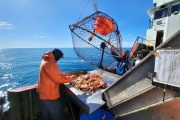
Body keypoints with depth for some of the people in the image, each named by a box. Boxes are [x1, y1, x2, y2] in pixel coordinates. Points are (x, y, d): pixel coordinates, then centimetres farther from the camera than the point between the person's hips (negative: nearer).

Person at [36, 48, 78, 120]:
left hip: (44, 93, 10)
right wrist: (72, 77, -15)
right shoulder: (49, 64, -27)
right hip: (50, 95, -10)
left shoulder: (45, 61, 6)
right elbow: (58, 79, -26)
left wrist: (65, 75, 3)